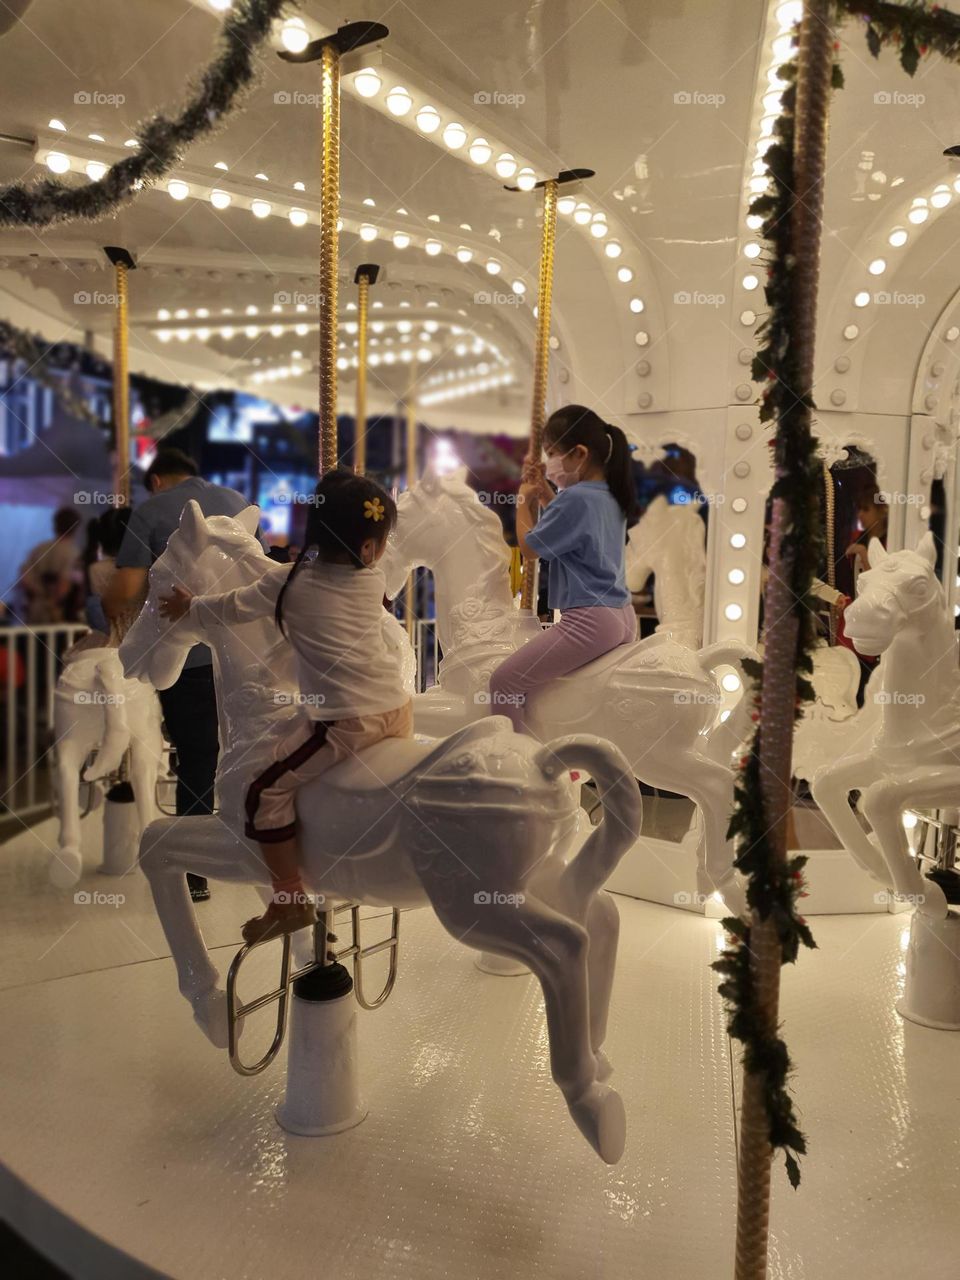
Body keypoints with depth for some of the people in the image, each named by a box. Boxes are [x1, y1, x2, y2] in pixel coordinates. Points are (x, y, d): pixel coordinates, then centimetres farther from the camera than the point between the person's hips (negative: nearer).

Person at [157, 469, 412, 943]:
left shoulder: (287, 582, 2)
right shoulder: (374, 583, 14)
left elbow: (233, 608, 12)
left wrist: (189, 607, 33)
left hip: (346, 722, -6)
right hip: (398, 711, 6)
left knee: (266, 793, 3)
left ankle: (290, 900, 6)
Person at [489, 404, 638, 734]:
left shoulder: (575, 498, -17)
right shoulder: (611, 496, 11)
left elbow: (529, 546, -8)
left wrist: (524, 499, 6)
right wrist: (544, 492, 18)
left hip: (589, 620, -10)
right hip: (624, 618, 10)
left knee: (504, 682, -7)